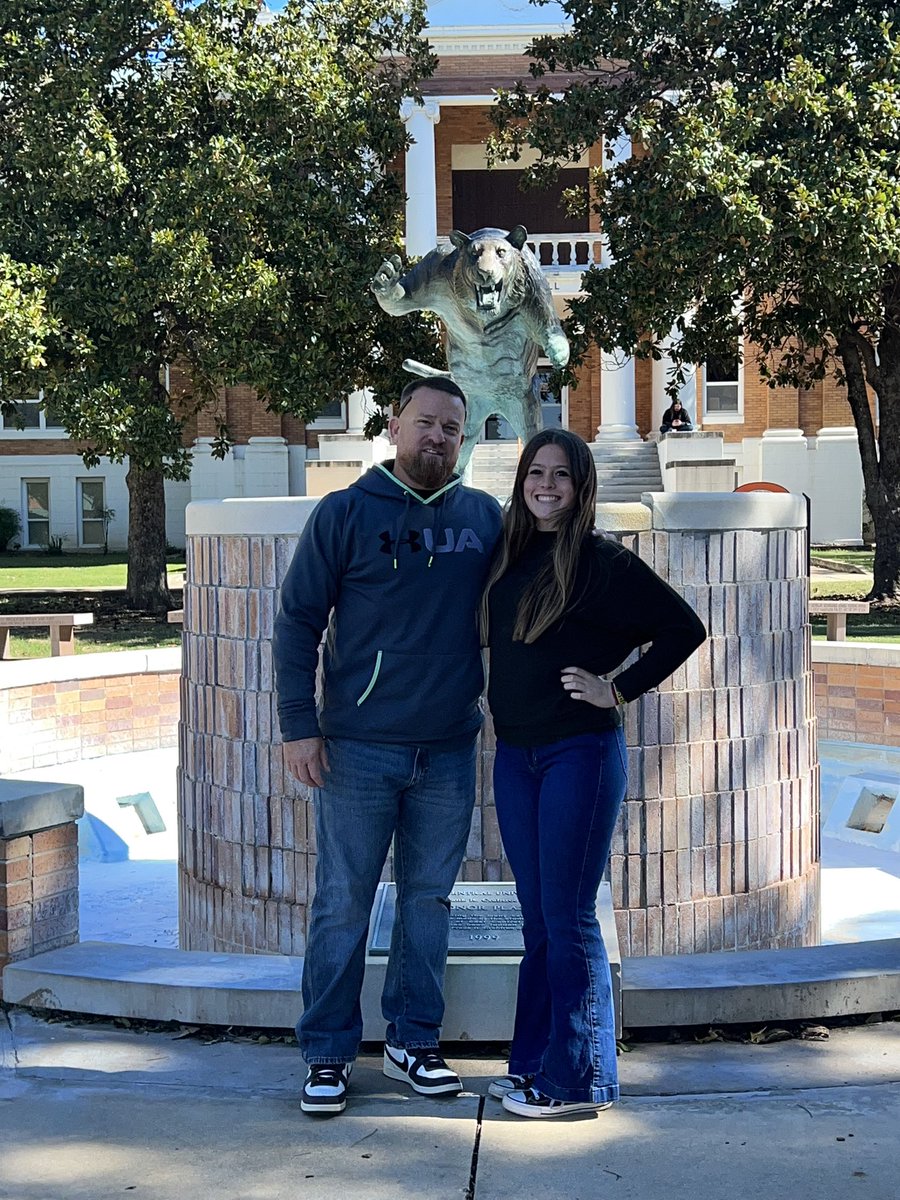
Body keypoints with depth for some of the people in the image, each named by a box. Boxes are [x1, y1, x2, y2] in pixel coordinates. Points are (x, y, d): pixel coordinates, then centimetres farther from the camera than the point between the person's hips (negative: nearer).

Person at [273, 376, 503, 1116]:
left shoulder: (485, 517, 6)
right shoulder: (346, 513, -3)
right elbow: (298, 622, -3)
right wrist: (299, 726, -8)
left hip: (450, 749, 3)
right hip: (359, 746, -3)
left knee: (429, 898, 11)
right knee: (343, 905, 2)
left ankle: (413, 1040, 24)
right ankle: (328, 1053, 12)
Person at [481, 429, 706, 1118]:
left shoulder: (603, 563, -9)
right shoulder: (511, 559, 10)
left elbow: (684, 628, -8)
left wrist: (619, 690, -9)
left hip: (580, 753, -7)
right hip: (515, 756, 7)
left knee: (568, 918, -3)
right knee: (538, 918, 13)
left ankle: (579, 1078, 6)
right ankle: (533, 1063, 22)